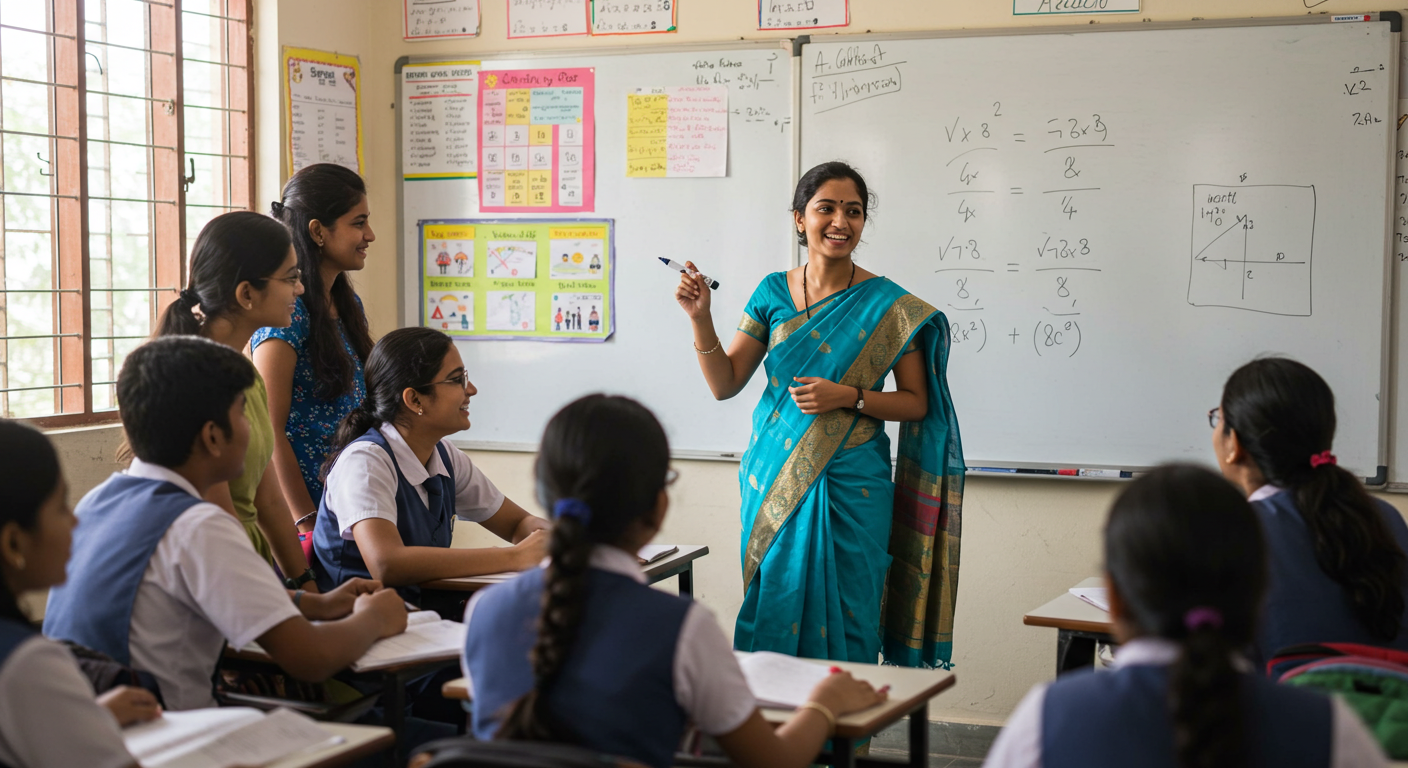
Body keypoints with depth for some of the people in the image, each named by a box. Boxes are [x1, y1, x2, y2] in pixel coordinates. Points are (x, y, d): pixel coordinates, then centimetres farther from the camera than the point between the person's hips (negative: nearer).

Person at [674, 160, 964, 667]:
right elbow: (725, 384, 6)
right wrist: (701, 319, -8)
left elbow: (917, 402, -1)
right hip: (774, 481, 3)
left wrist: (849, 398, -16)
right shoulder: (773, 293, 6)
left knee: (843, 622, 1)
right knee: (773, 610, 8)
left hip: (851, 484, -3)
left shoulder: (888, 305, -3)